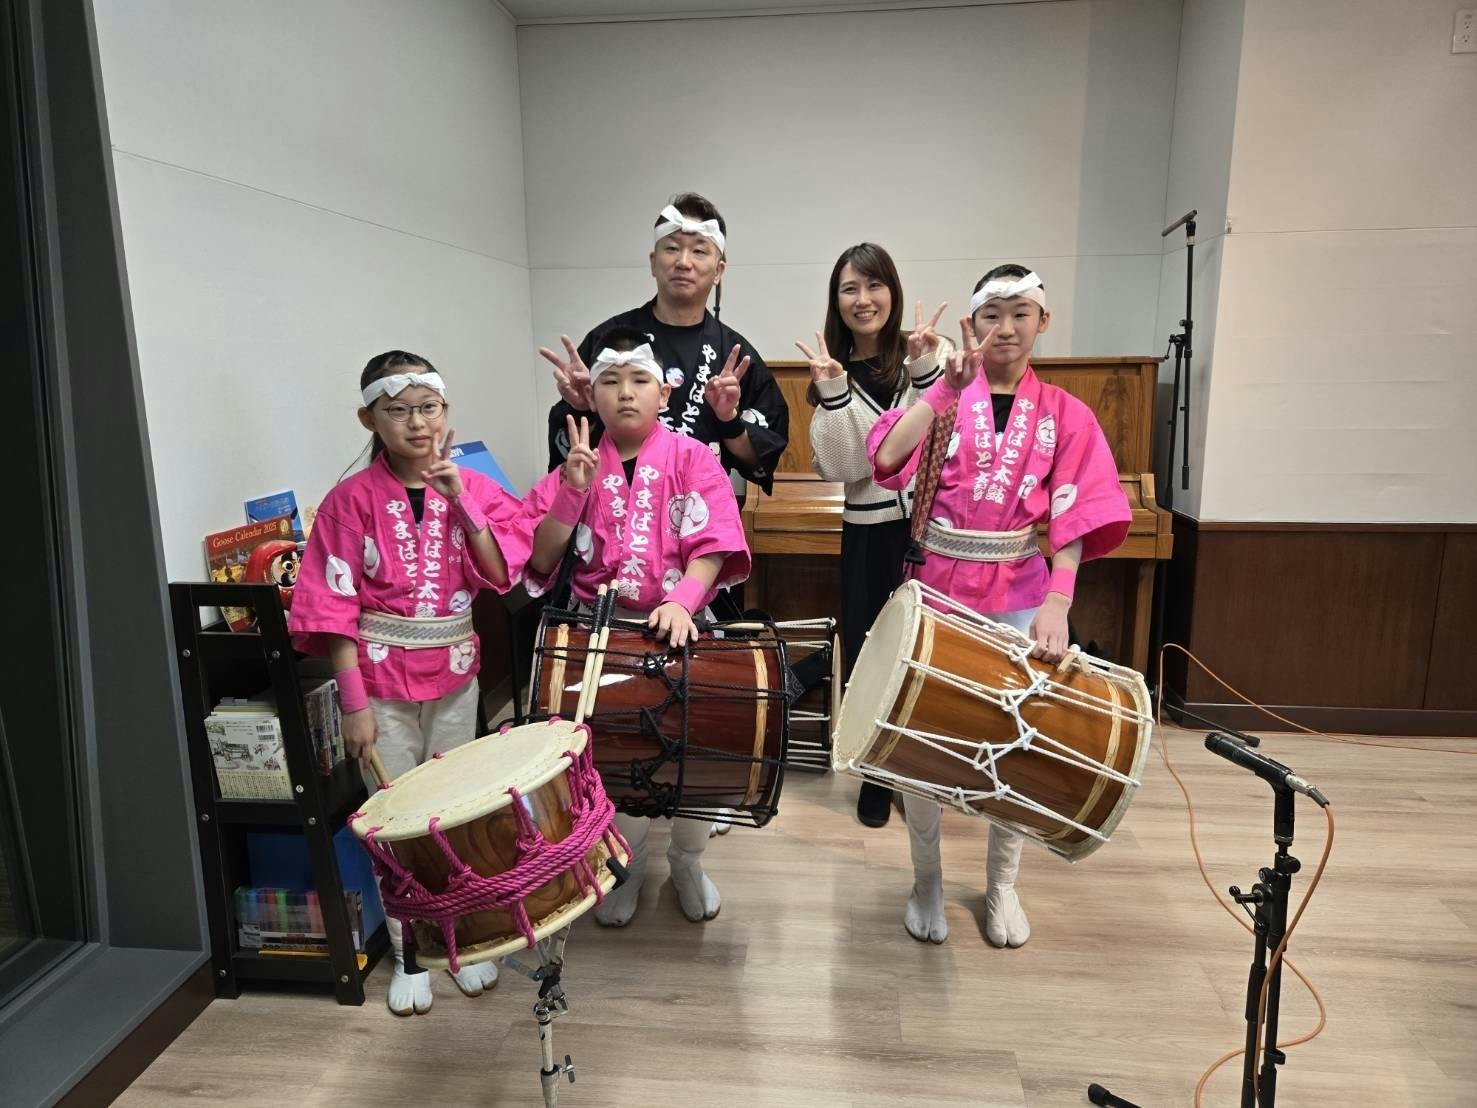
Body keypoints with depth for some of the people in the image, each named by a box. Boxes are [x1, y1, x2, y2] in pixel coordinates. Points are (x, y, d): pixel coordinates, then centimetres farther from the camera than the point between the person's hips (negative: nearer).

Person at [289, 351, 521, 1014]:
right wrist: (353, 702, -12)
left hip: (454, 676, 3)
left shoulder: (472, 488, 0)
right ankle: (407, 955, 27)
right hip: (383, 681, -2)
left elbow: (502, 575, -9)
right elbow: (335, 609, -9)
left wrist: (460, 502, -18)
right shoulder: (353, 500, -8)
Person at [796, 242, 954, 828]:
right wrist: (834, 393, -17)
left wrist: (923, 369, -20)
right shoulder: (835, 371, 4)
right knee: (865, 655, 9)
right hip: (869, 533, 2)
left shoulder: (932, 352, -2)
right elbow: (838, 467, -7)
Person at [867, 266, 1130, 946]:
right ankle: (926, 880, 23)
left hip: (1020, 594, 1)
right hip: (939, 587, -1)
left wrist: (1057, 603, -17)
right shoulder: (946, 394, 2)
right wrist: (950, 389, -20)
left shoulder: (1065, 416, 5)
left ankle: (1002, 884, 27)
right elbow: (886, 461, -16)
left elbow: (1073, 515, -4)